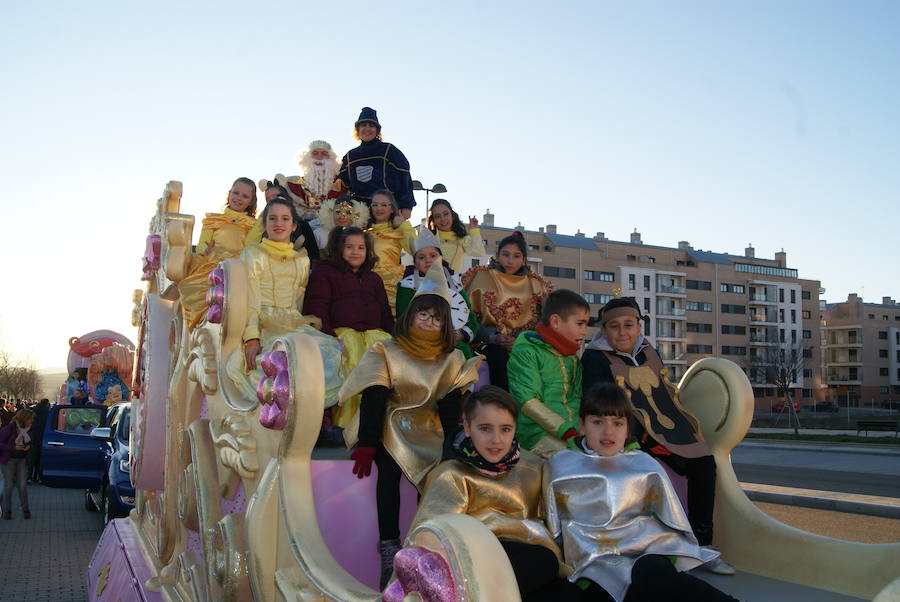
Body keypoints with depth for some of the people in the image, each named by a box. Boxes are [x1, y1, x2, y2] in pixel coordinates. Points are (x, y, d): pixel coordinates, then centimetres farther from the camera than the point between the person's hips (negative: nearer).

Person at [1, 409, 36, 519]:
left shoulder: (26, 429, 4)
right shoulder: (10, 428, -14)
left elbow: (29, 443, 19)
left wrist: (28, 447, -3)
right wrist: (14, 447, -21)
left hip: (22, 460, 4)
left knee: (22, 485, 2)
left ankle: (25, 510, 10)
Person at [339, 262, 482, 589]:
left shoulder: (452, 360, 10)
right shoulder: (385, 352, 1)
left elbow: (451, 406, 0)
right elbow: (373, 399, -9)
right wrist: (366, 445, -21)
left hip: (429, 431, 3)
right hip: (390, 428, -2)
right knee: (389, 467, -33)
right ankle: (389, 549, -31)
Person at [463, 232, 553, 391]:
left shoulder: (535, 285, 13)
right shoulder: (482, 278, 7)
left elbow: (541, 321, 5)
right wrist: (495, 338, -13)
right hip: (490, 342, -2)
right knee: (500, 357, -33)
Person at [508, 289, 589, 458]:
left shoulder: (573, 357, 23)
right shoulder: (526, 352, -2)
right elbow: (528, 402, -11)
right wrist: (567, 432, -19)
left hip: (575, 431, 8)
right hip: (540, 434, -8)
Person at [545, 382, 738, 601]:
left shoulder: (644, 465, 19)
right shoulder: (561, 464, 16)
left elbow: (672, 520, 18)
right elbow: (553, 527, 14)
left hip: (647, 552, 1)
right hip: (595, 563, -1)